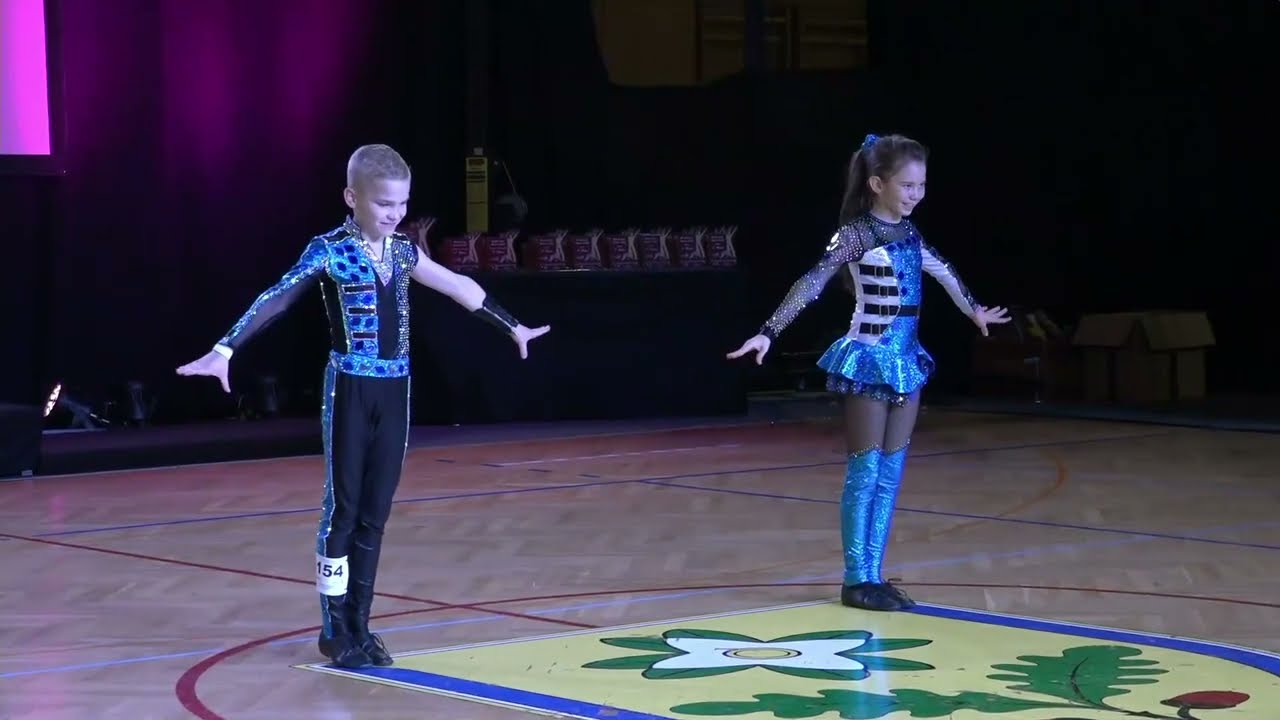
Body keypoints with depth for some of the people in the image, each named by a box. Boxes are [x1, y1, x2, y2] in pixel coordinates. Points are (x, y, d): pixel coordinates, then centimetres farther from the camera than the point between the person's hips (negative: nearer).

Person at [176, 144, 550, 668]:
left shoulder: (402, 252, 8)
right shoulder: (331, 251, -10)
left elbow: (460, 289, 22)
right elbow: (277, 299, -21)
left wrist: (512, 328, 33)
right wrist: (225, 350, -34)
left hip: (393, 391, 5)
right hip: (350, 390, -5)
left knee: (374, 514, 8)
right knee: (343, 508, 0)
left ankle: (358, 626, 14)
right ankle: (335, 629, 9)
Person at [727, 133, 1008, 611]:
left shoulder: (908, 233, 10)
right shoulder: (856, 234, -12)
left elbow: (943, 273, 28)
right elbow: (812, 284, -22)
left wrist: (974, 311, 43)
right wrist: (770, 332, -32)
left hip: (905, 359, 7)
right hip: (869, 359, -7)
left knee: (890, 477, 7)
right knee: (865, 474, -4)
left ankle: (874, 576, 12)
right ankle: (857, 580, 2)